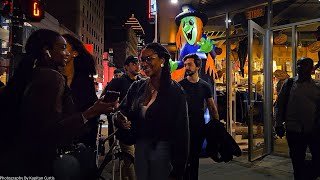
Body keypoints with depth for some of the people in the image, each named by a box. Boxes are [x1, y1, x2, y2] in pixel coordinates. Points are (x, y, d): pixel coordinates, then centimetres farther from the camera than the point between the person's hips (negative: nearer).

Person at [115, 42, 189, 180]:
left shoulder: (175, 91, -11)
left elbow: (181, 131, -11)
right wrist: (120, 119, -16)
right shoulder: (137, 87, 3)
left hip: (162, 147, -4)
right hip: (140, 146, 5)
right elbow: (123, 111, 10)